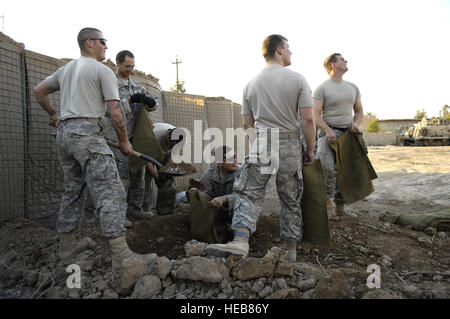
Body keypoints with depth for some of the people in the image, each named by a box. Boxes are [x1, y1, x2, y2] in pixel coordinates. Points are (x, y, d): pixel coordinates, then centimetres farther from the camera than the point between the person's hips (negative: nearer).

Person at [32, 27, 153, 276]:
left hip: (63, 134, 9)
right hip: (86, 133, -9)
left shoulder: (65, 69, 21)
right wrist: (124, 141, 3)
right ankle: (120, 255, -14)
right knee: (110, 192, -11)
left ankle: (67, 245, 27)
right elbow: (115, 113, -8)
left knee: (72, 190, 18)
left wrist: (53, 114, 42)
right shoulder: (103, 71, -3)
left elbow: (38, 91, 30)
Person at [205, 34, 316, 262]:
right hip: (289, 145, -1)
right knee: (291, 200, 9)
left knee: (249, 193, 1)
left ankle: (241, 240, -17)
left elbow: (247, 124, 12)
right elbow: (308, 119, -4)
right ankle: (290, 250, 19)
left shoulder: (251, 83, 12)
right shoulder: (297, 79, 2)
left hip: (260, 142, 1)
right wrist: (310, 150, 5)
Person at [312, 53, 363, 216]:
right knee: (327, 166, -24)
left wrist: (356, 124, 2)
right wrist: (328, 130, -21)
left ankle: (340, 203, 17)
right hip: (328, 131, -5)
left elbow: (359, 111, 23)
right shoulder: (321, 88, 0)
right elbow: (316, 115, -7)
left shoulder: (353, 87, 18)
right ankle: (327, 197, -5)